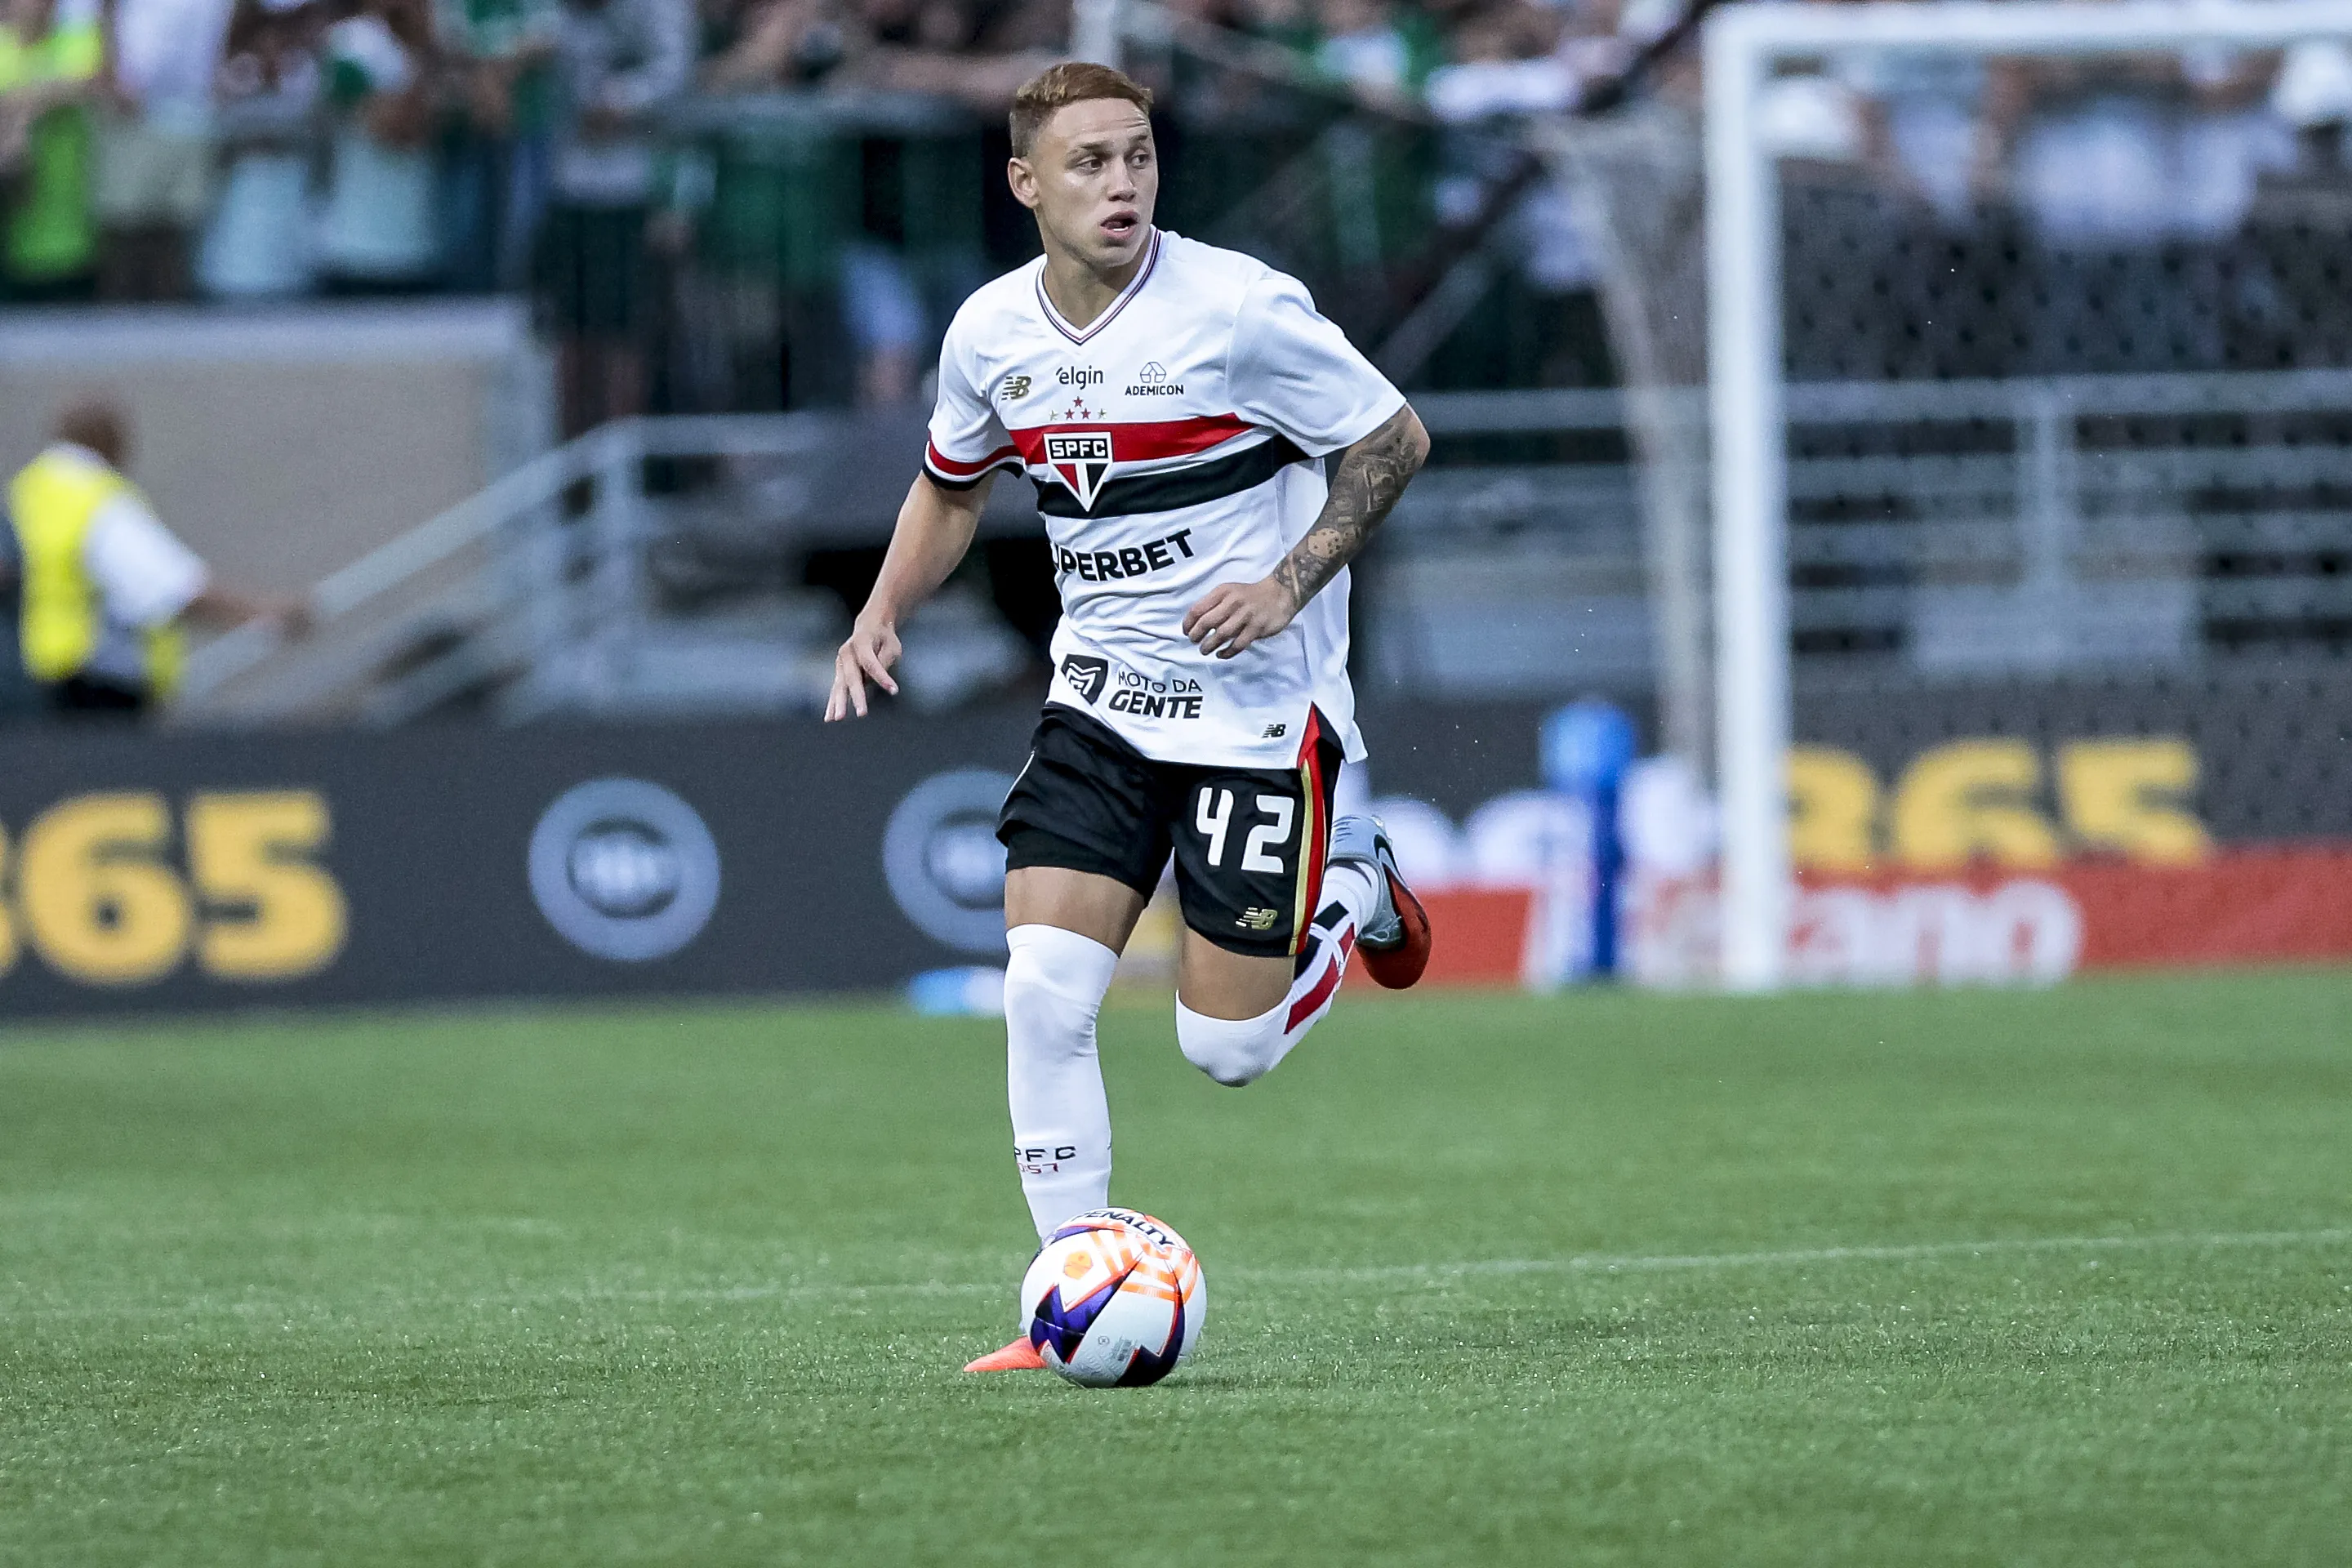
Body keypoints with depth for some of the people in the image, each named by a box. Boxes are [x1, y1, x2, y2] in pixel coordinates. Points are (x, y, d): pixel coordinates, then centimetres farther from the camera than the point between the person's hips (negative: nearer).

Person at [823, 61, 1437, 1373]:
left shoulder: (1239, 308, -16)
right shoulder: (992, 333, -1)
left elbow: (1394, 439, -7)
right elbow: (954, 484, 19)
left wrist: (1291, 583, -18)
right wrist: (885, 613, 4)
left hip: (1260, 702, -4)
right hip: (1101, 701, 4)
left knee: (1226, 1047, -3)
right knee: (1043, 991, -11)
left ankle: (1355, 890, 29)